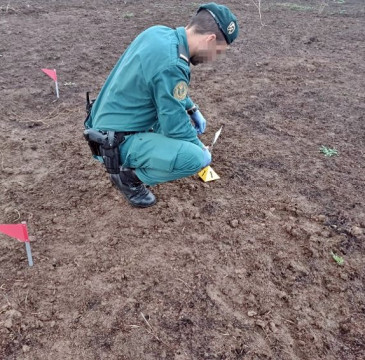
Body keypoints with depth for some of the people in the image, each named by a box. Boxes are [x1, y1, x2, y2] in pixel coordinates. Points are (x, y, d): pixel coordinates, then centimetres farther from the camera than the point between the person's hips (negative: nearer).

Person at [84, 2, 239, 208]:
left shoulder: (158, 33, 0)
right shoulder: (171, 66, -27)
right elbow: (176, 126, -19)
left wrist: (193, 109, 13)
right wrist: (202, 149, -1)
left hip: (110, 122, 9)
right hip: (115, 142, -9)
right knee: (195, 157, -22)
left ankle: (135, 164, 18)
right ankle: (129, 176, 1)